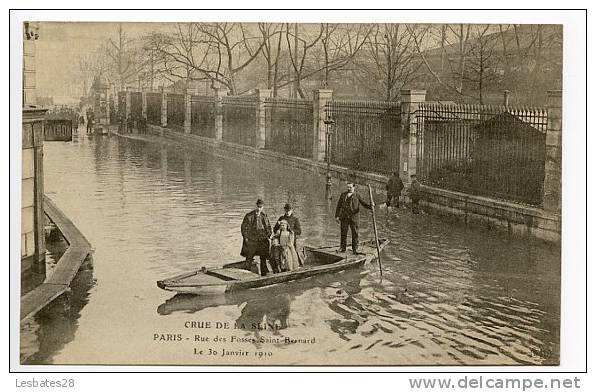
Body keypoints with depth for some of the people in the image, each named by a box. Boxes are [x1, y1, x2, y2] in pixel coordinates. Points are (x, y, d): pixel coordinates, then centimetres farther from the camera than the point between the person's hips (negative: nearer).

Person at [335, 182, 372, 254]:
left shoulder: (357, 196, 6)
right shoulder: (343, 195, 11)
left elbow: (364, 204, 0)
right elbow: (339, 206, 12)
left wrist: (370, 206, -20)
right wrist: (337, 216, 6)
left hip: (354, 217, -1)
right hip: (344, 217, 1)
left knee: (355, 233, -2)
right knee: (343, 232, 2)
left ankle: (355, 249, 4)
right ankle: (342, 248, 10)